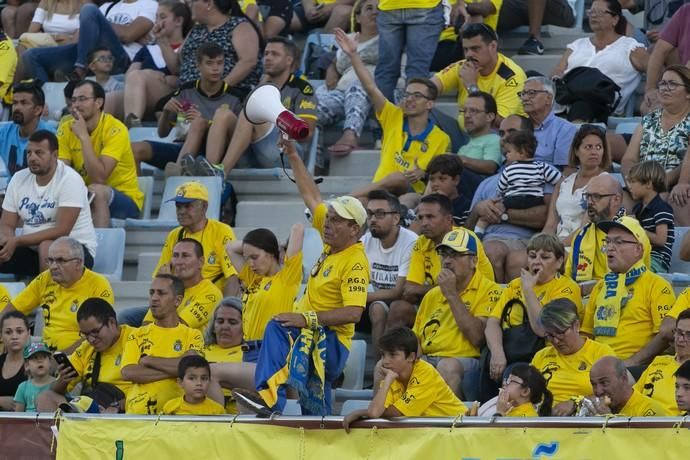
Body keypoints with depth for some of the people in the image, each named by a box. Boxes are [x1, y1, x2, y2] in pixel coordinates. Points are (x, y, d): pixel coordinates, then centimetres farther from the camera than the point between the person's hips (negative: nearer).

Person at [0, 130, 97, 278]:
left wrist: (17, 241, -25)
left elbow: (61, 231, -23)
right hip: (31, 250, 6)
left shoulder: (70, 180, -17)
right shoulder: (19, 179, 2)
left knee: (47, 247, -37)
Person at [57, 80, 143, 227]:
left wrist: (84, 136, -26)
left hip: (125, 199, -4)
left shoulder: (115, 130, -16)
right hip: (83, 195, 4)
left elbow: (99, 177, -26)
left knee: (95, 190, -33)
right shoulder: (66, 129, 0)